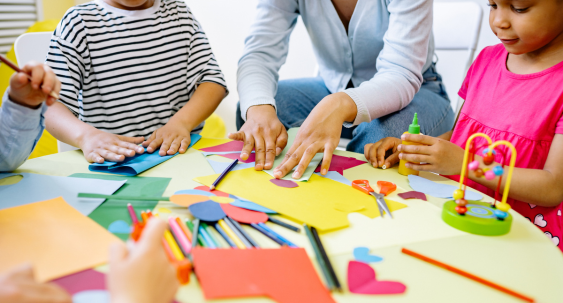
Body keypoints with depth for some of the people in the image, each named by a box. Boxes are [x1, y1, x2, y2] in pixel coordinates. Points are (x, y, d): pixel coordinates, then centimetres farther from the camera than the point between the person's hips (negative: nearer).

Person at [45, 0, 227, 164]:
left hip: (183, 151, 0)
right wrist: (87, 135, -30)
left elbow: (212, 79, 4)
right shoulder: (79, 22, 1)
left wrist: (181, 122, -14)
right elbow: (52, 105, -8)